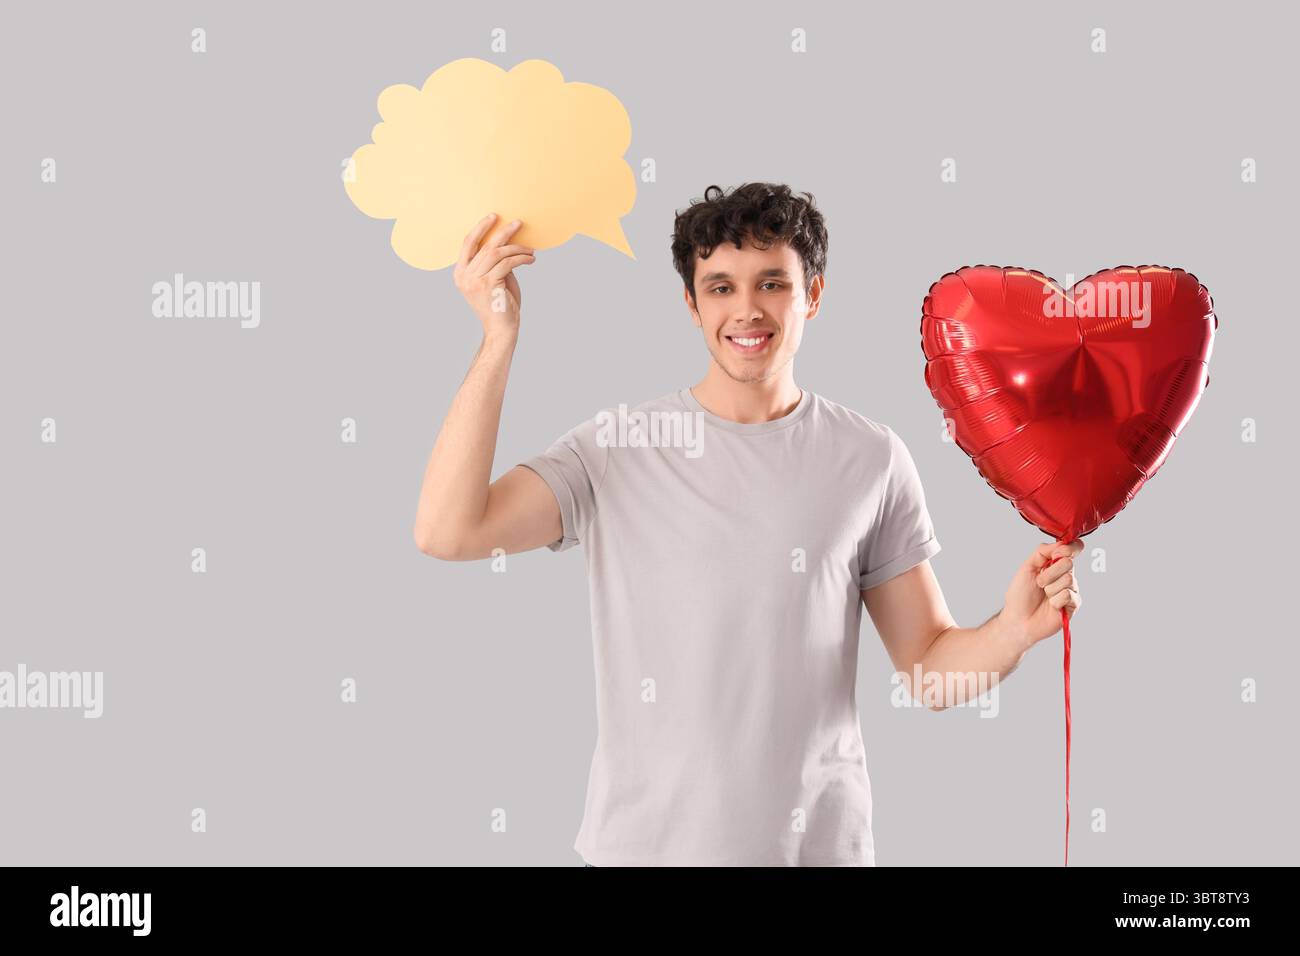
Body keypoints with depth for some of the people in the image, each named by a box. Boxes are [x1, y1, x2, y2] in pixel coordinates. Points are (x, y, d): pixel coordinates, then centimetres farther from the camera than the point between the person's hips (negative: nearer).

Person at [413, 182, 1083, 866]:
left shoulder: (871, 459, -1)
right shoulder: (615, 450, -4)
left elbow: (930, 668, 1)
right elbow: (446, 532, -17)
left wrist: (1012, 631, -20)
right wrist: (499, 338, -19)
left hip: (820, 843, 1)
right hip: (641, 842, 0)